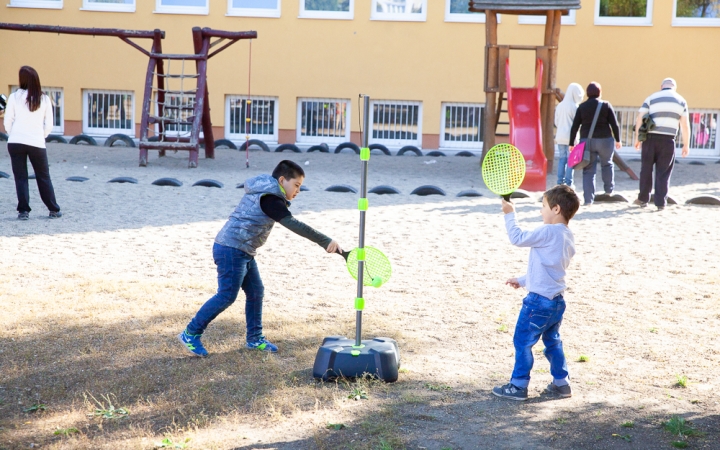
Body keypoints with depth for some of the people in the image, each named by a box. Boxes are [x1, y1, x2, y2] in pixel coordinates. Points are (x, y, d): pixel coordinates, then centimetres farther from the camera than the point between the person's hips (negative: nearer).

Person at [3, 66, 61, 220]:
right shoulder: (44, 99, 4)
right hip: (37, 143, 1)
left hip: (15, 142, -1)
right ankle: (54, 210, 17)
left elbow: (7, 122, 1)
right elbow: (49, 126, 5)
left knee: (20, 177, 7)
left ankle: (23, 211, 2)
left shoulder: (15, 96, 1)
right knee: (44, 177, 13)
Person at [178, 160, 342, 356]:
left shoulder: (265, 194, 13)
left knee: (256, 292, 11)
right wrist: (326, 242, -30)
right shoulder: (269, 199, -19)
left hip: (243, 252, 10)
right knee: (226, 296, -6)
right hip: (231, 250, -10)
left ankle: (254, 338, 19)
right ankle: (191, 334, 3)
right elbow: (294, 225, -27)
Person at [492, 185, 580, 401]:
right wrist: (523, 280, 24)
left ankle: (518, 386, 7)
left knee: (522, 342, 1)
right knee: (552, 342, 20)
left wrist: (510, 214, -2)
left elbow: (517, 238, -13)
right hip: (556, 301, 9)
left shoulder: (548, 232, -19)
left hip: (539, 301, -9)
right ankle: (561, 383, 25)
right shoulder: (566, 236, 10)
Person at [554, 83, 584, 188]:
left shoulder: (560, 105, 7)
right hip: (571, 137, -6)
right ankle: (569, 183, 2)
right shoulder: (574, 106, -12)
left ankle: (560, 181, 10)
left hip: (560, 136, 6)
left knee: (562, 158, 11)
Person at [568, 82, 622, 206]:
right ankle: (609, 189, 33)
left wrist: (572, 143, 6)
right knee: (607, 164, 24)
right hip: (604, 140, -1)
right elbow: (614, 124, -3)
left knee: (588, 170, 4)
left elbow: (574, 126, 0)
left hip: (586, 141, 1)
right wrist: (618, 140, 8)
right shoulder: (606, 105, -2)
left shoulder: (582, 107, 2)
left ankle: (588, 199, -1)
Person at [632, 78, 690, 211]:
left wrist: (637, 138, 5)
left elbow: (639, 118, -2)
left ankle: (643, 199, 18)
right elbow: (685, 124, 3)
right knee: (663, 173, 5)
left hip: (650, 138, 0)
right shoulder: (681, 101, 9)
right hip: (668, 140, 0)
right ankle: (661, 203, 2)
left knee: (646, 170, 11)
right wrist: (686, 145, 6)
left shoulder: (652, 98, 7)